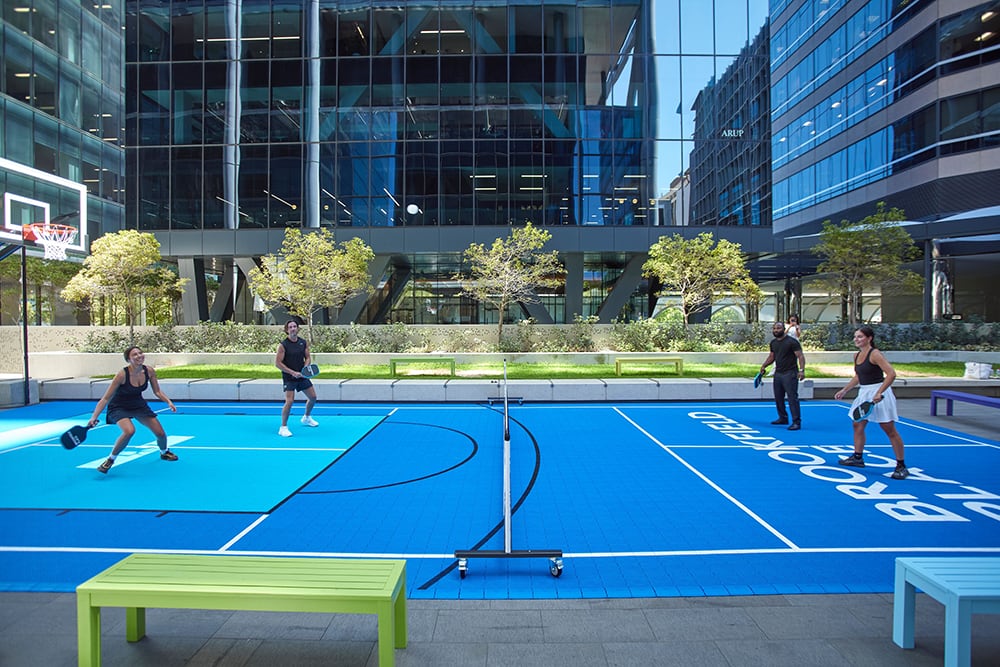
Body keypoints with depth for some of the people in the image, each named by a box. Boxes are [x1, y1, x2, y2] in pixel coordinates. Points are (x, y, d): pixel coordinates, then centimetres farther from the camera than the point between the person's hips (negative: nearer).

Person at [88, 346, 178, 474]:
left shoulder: (149, 371, -15)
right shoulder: (122, 374, -27)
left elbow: (157, 391, 0)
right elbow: (106, 398, -23)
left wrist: (169, 402, -14)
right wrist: (94, 417, -30)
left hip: (139, 405, 5)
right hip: (119, 407, -5)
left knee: (161, 433, 2)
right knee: (129, 431, -34)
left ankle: (164, 452, 36)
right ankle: (110, 460, -10)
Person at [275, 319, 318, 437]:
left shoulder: (304, 343, 2)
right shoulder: (283, 345, -12)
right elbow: (277, 363, -14)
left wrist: (305, 368, -11)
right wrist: (292, 372, -20)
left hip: (302, 376, 6)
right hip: (289, 378, -6)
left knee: (313, 397, 13)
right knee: (289, 401, -15)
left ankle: (306, 418, 38)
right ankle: (283, 428, -1)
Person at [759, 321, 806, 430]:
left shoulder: (792, 342, -10)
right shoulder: (773, 342, 11)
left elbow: (800, 356, -15)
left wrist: (801, 370, -26)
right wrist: (764, 365, 14)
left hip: (790, 374, -8)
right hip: (778, 373, 8)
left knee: (792, 398, -10)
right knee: (778, 398, 13)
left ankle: (796, 422, -6)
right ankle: (783, 418, 28)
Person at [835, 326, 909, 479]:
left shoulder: (875, 354, -16)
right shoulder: (857, 355, 9)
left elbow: (891, 373, -24)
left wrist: (879, 393, -30)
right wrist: (844, 390, 18)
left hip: (879, 393, -9)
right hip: (864, 393, 9)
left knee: (890, 430, -2)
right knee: (858, 425, 13)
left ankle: (901, 466, 6)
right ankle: (858, 458, 26)